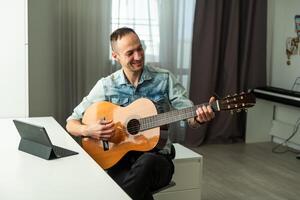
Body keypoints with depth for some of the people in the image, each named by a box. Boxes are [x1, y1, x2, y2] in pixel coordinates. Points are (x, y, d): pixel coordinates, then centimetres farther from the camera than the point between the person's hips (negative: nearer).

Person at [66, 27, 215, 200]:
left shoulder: (165, 78, 2)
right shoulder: (106, 85, 2)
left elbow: (191, 117, -3)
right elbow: (71, 124, 5)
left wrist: (200, 118, -26)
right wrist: (89, 131, -17)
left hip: (157, 157, 2)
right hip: (120, 159, -1)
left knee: (146, 161, -36)